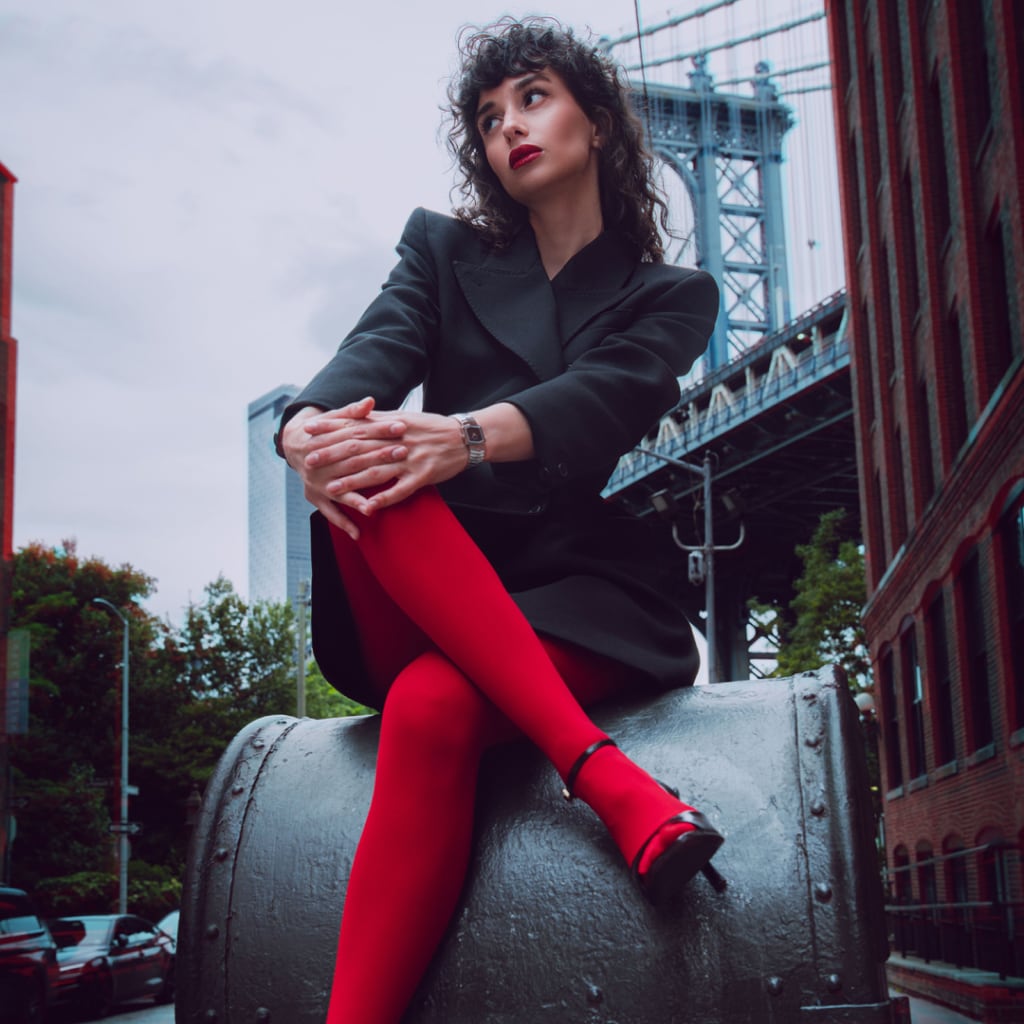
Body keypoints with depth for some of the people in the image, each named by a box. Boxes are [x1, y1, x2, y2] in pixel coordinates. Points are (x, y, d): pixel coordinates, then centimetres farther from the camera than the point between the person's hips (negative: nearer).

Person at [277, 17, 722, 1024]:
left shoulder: (670, 295, 14)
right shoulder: (444, 251, 21)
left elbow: (605, 401, -10)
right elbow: (375, 350, -2)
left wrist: (467, 437, -34)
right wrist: (306, 427, -29)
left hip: (572, 589, -2)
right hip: (423, 601, 2)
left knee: (432, 710, -36)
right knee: (363, 465, -34)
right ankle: (602, 774, -43)